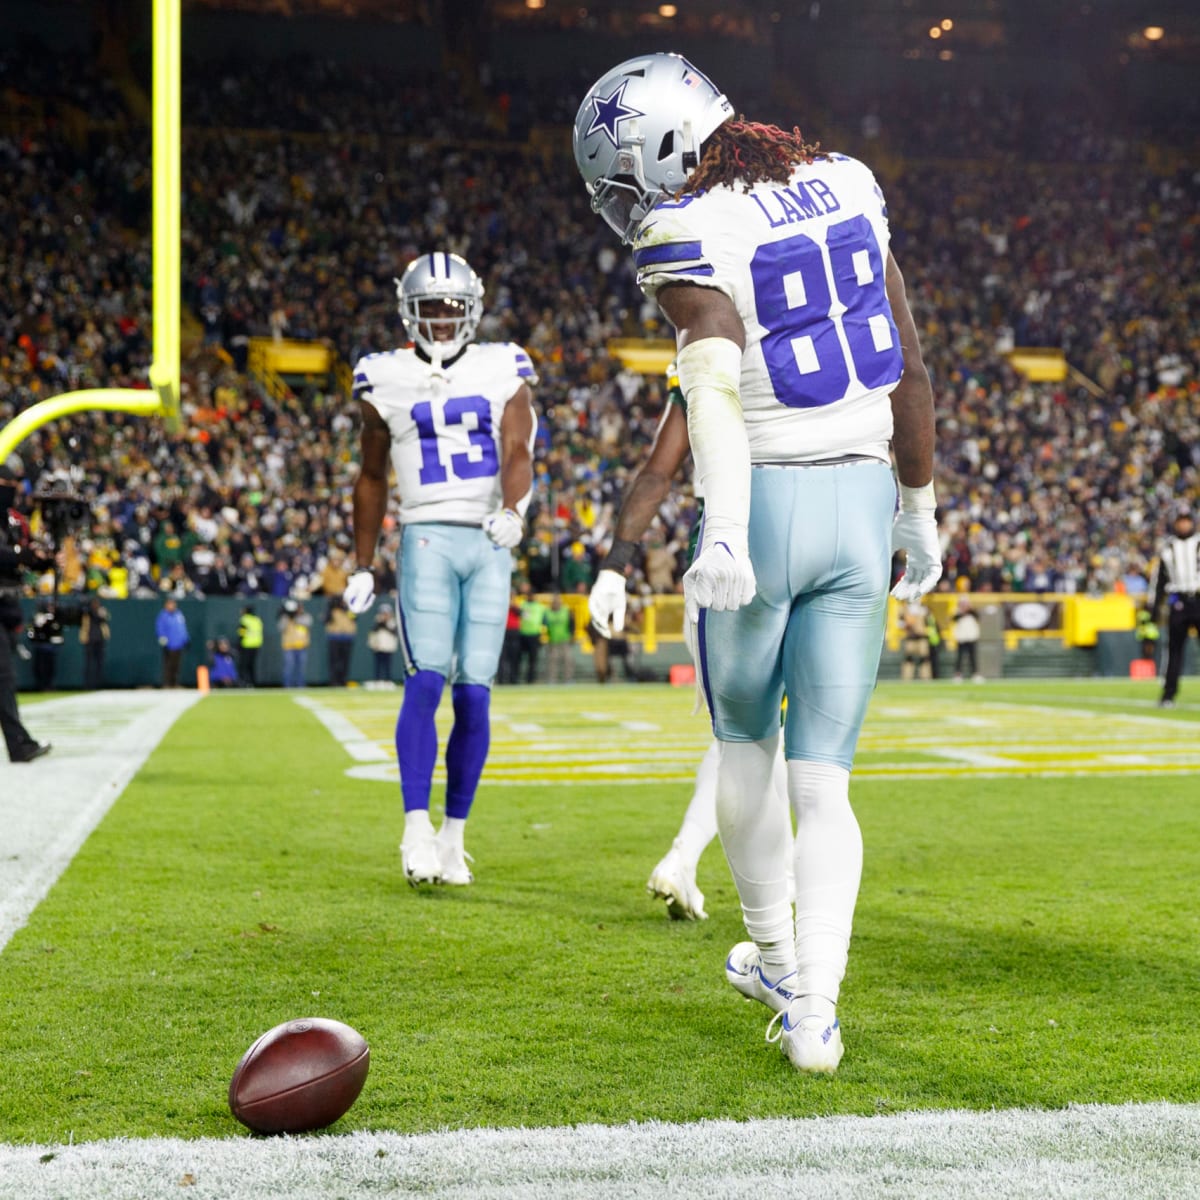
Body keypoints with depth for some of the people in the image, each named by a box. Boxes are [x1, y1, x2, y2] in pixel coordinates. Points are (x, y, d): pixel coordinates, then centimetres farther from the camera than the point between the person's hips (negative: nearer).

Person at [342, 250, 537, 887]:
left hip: (489, 544, 1)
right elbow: (371, 477, 17)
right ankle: (416, 830, -16)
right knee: (426, 680, -17)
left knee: (474, 694, 0)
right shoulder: (388, 381, 8)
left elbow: (518, 454, -5)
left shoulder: (503, 372, 8)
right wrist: (362, 567, 17)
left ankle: (453, 836, 10)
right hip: (427, 539, -1)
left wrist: (512, 508, -27)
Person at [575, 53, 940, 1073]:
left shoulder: (688, 241, -10)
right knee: (823, 777, 7)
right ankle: (814, 1008, -1)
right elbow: (910, 371, 12)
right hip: (863, 502, 4)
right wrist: (920, 507, 21)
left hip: (764, 502, -4)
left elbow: (716, 386, -28)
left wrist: (725, 532, -40)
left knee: (745, 742, 20)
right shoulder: (844, 187, 8)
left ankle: (774, 954, 34)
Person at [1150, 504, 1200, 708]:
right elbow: (1160, 579, 13)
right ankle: (1168, 695, 4)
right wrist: (1155, 607, 8)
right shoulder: (1167, 548, 11)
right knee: (1174, 648, 1)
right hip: (1177, 603, 1)